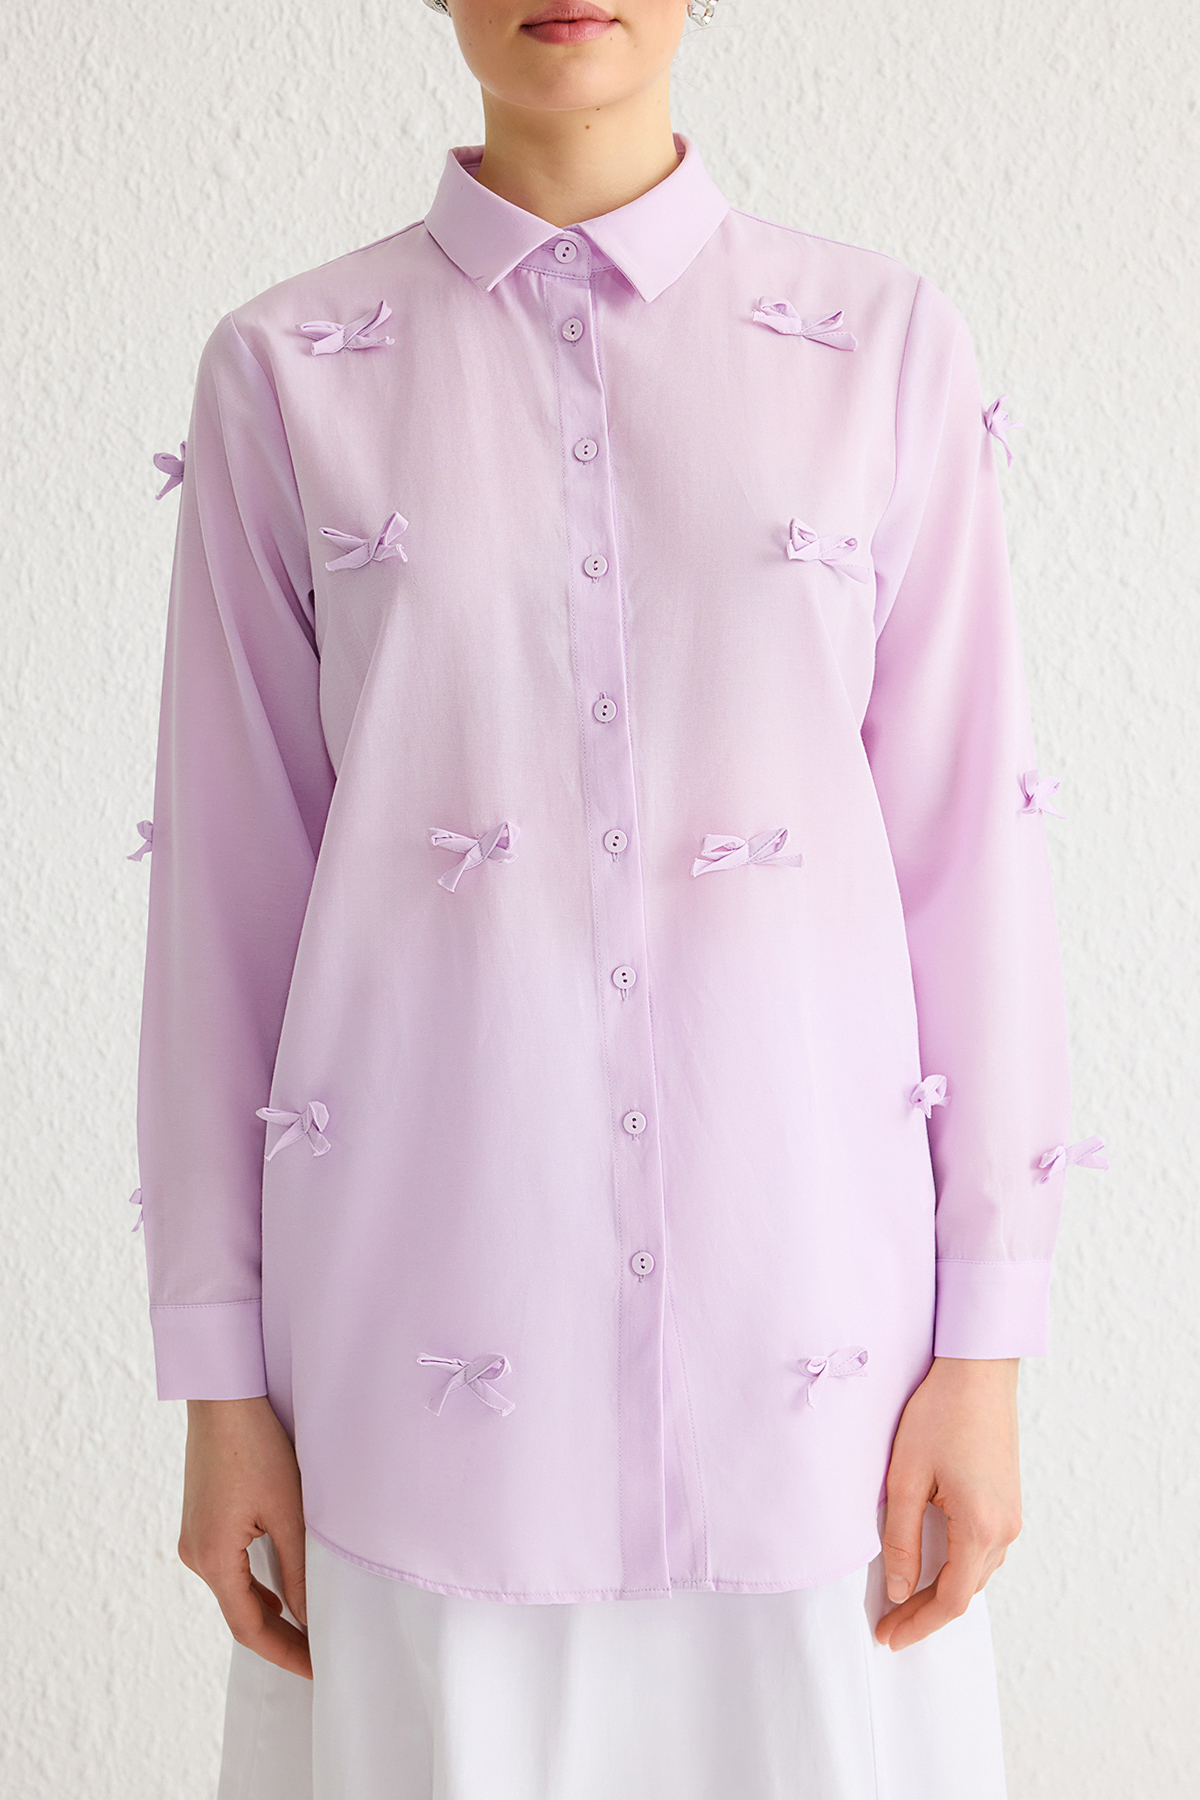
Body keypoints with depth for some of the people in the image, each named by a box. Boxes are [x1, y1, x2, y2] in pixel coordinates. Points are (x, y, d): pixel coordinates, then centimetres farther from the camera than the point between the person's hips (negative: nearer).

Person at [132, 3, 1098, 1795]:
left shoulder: (887, 347, 1)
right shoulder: (287, 371, 1)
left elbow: (966, 844, 1)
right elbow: (230, 876, 2)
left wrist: (985, 1344, -2)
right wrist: (220, 1377, 1)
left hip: (798, 1298, 1)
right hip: (436, 1299, 0)